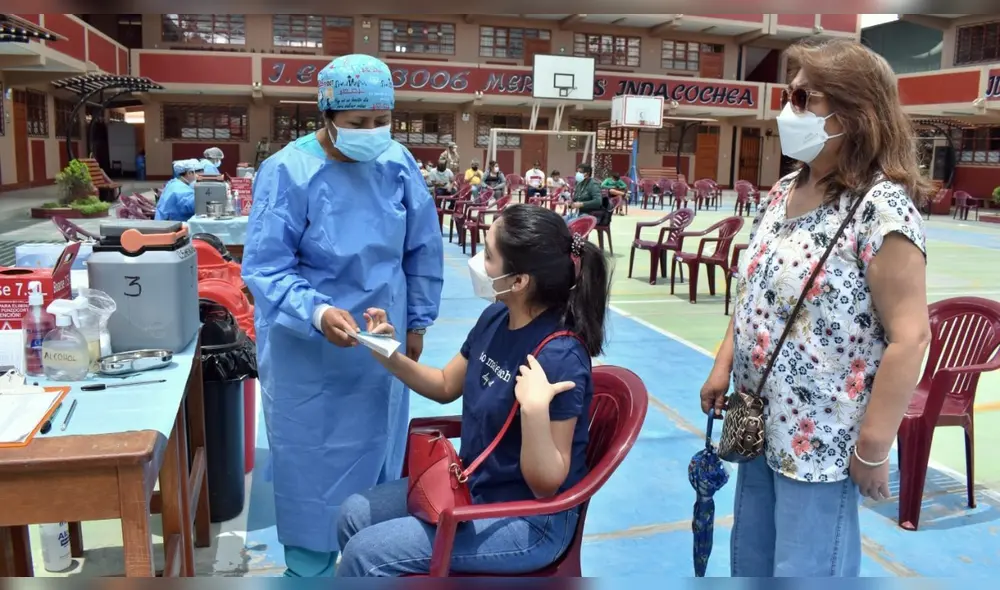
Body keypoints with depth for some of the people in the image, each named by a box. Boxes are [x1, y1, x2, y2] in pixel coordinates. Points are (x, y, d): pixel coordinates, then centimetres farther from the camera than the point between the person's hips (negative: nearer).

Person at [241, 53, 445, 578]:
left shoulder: (398, 163, -6)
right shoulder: (288, 172, -18)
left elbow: (423, 249, 5)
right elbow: (264, 267, -20)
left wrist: (417, 322, 8)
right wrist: (317, 314, -36)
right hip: (307, 353, -4)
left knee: (375, 457, 19)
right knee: (312, 467, 10)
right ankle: (309, 569, 31)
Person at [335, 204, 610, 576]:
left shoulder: (559, 358, -28)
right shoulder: (496, 318, -4)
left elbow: (546, 483, -24)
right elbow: (446, 387, 12)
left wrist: (534, 409, -40)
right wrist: (390, 356, -4)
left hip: (528, 521, -8)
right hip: (472, 486, 8)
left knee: (366, 554, -12)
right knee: (354, 515, 10)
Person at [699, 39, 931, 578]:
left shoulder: (880, 207, -19)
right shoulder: (782, 192, 5)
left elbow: (909, 336, -21)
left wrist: (873, 448, -19)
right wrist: (723, 366, 9)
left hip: (821, 440, -7)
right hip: (759, 425, 7)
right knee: (749, 560, 22)